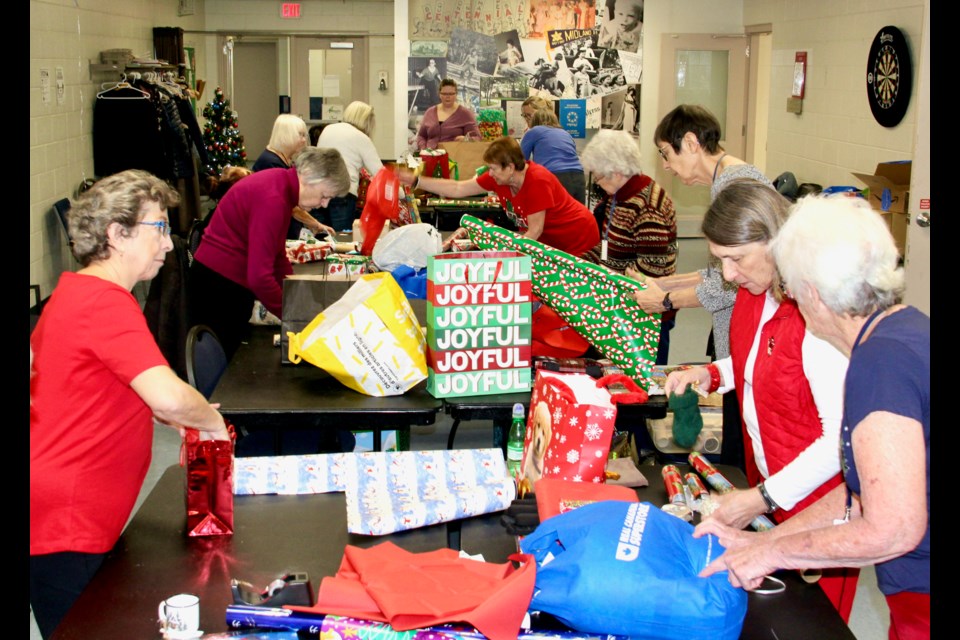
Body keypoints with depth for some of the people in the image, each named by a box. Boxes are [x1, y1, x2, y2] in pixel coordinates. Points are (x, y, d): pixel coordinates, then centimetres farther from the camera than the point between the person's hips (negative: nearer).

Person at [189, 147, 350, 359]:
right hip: (219, 285, -10)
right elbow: (259, 277, -27)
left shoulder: (283, 185, 5)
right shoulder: (272, 198, -25)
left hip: (236, 282, 10)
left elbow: (277, 255, 14)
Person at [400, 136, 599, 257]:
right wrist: (415, 181, -8)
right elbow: (458, 189, -4)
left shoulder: (537, 181, -30)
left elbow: (535, 230, -27)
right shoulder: (499, 177, -8)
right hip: (549, 240, 8)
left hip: (578, 238, -8)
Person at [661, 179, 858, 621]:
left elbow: (841, 438, -27)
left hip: (815, 501, -7)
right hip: (765, 487, 8)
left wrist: (763, 498, -26)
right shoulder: (755, 292, 0)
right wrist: (711, 375, 1)